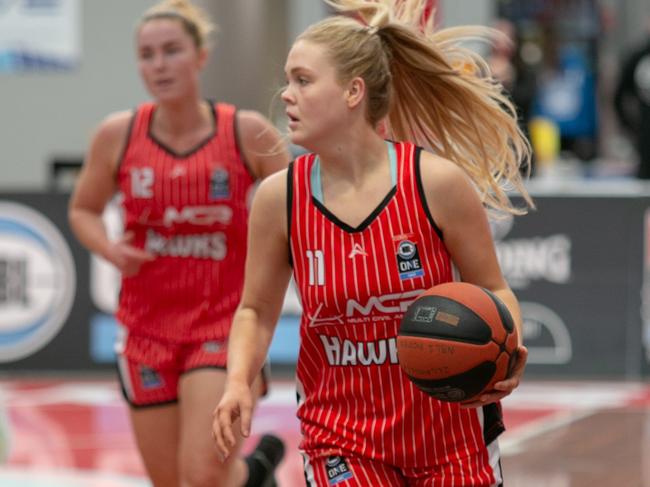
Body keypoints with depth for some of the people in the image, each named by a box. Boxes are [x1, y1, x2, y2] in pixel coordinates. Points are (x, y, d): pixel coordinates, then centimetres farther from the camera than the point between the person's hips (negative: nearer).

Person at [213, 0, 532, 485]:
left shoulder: (438, 181, -13)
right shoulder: (279, 197, -7)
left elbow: (493, 290, -3)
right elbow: (257, 310, 6)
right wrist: (239, 381, -12)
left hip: (448, 429, -1)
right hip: (341, 434, 1)